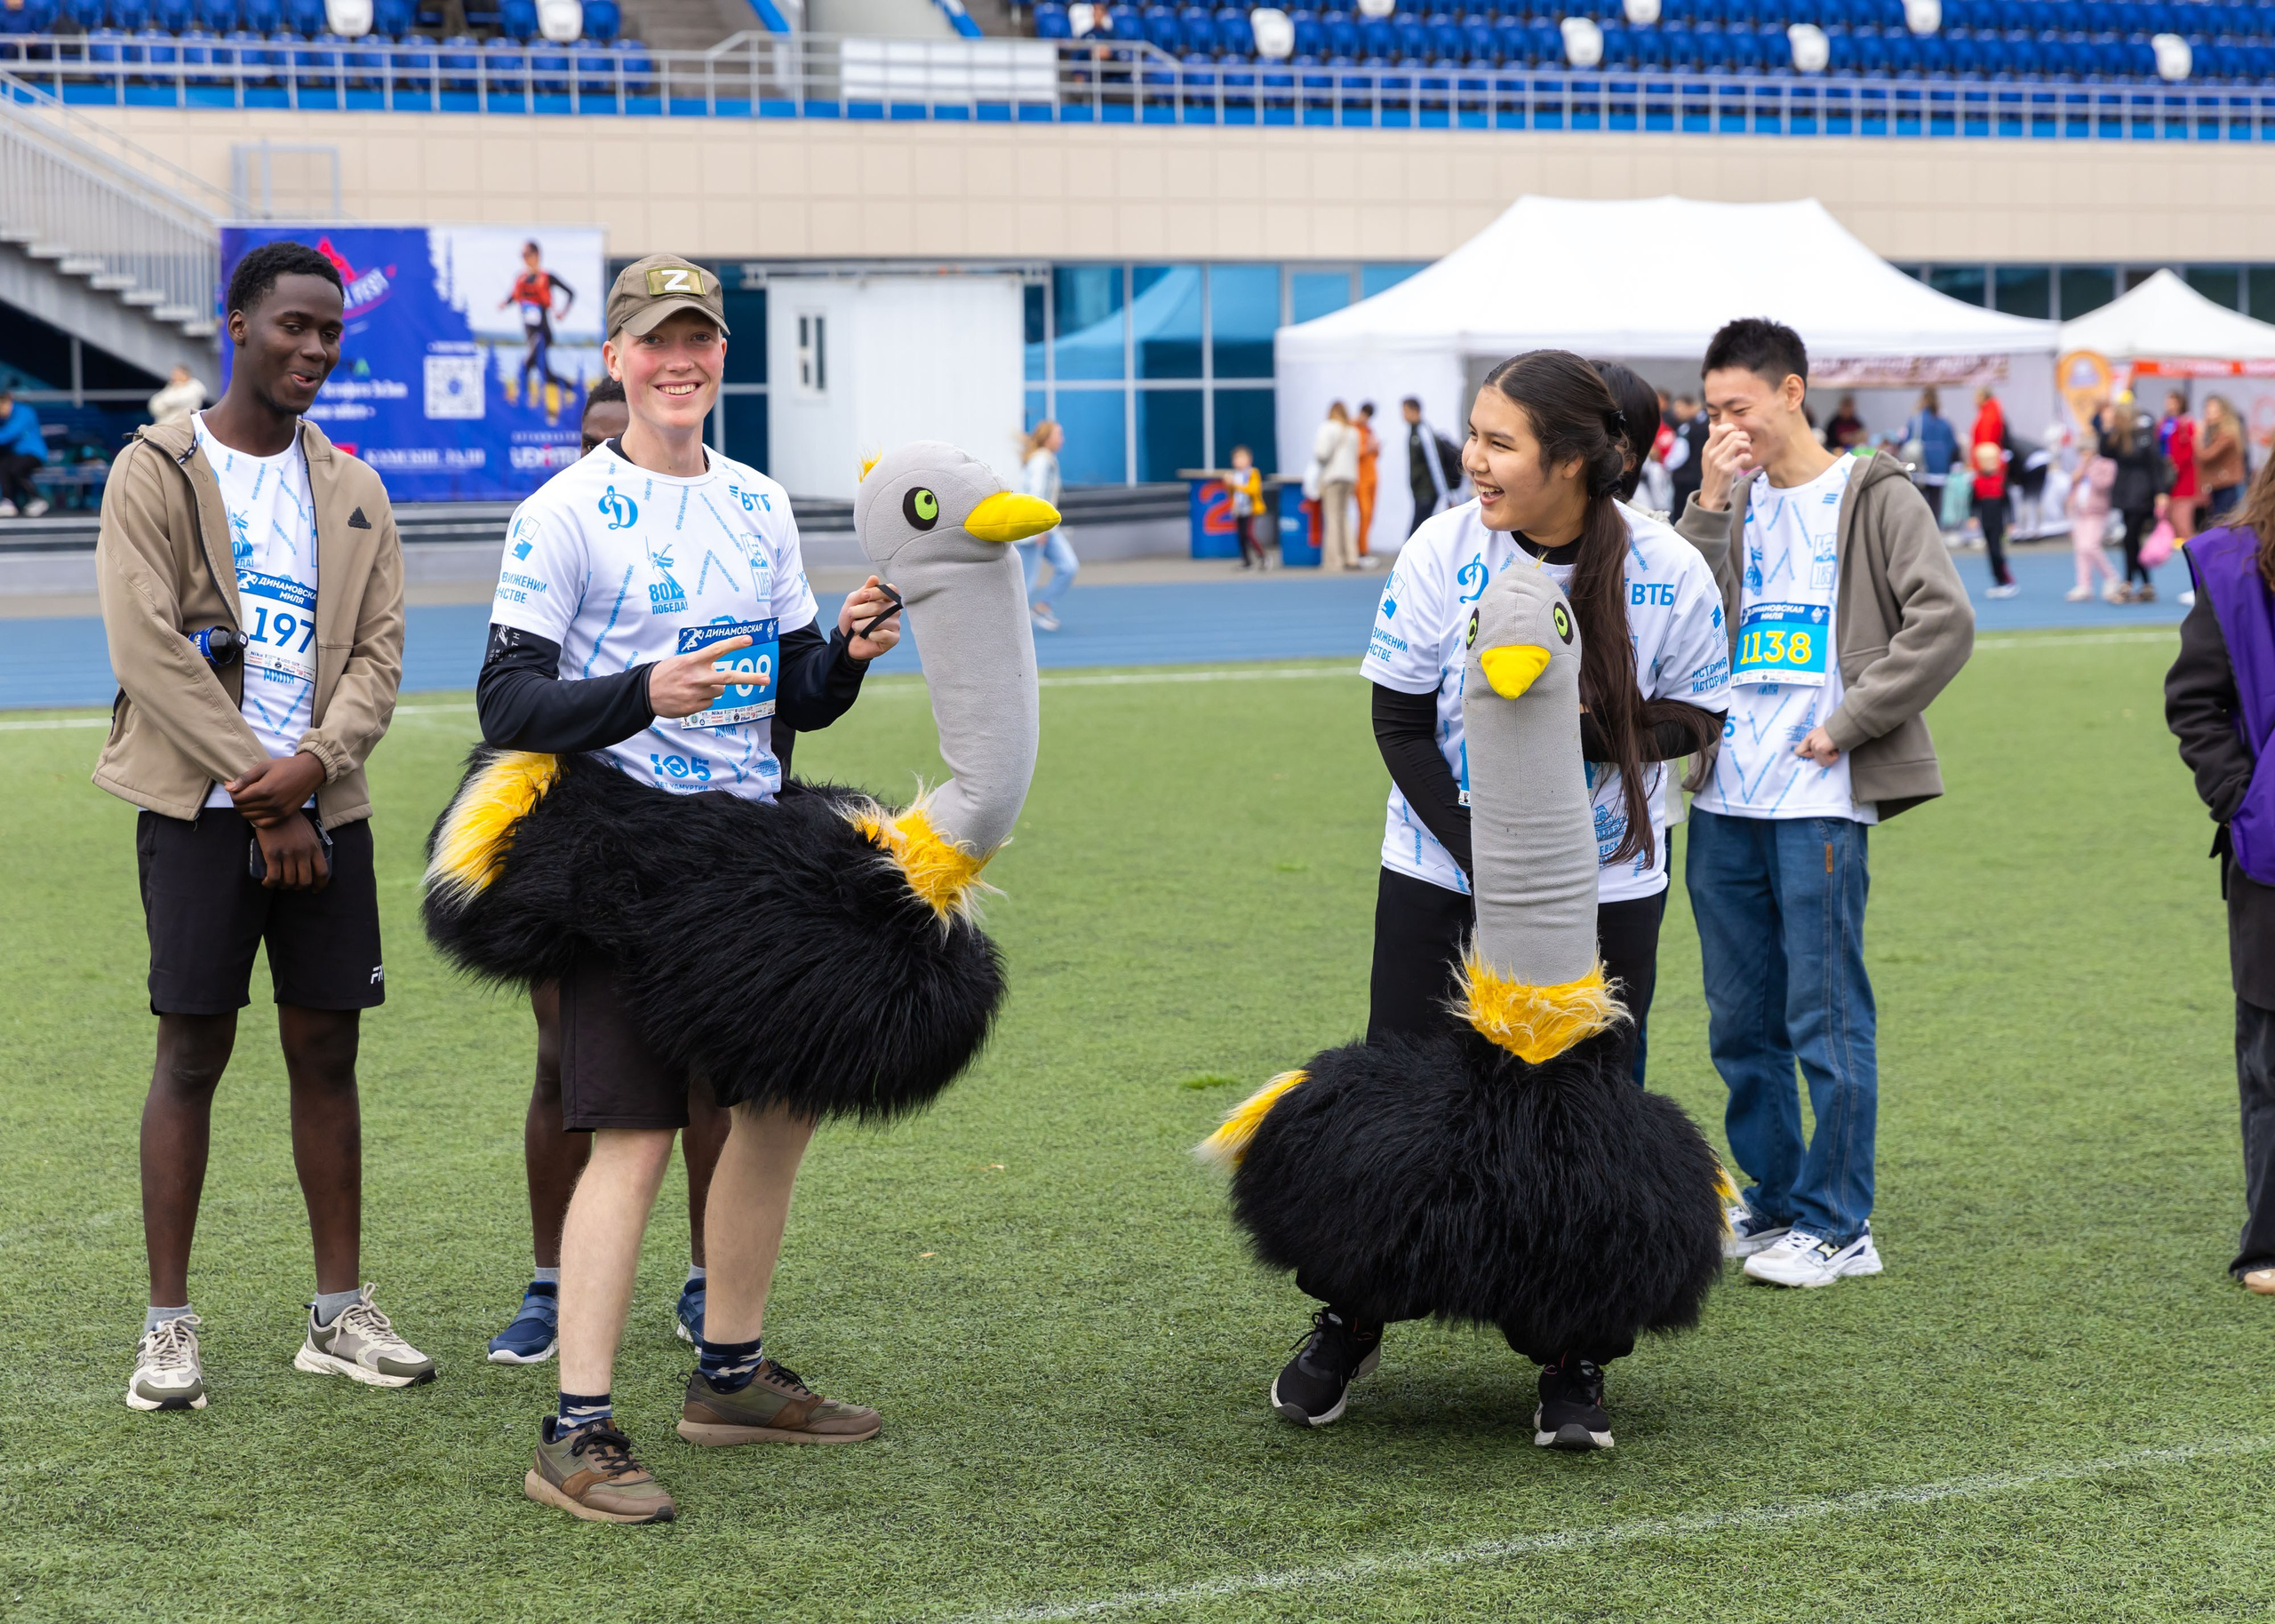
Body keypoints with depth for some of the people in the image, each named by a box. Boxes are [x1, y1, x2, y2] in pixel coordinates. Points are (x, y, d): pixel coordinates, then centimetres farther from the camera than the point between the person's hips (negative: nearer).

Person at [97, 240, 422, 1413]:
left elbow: (378, 651, 7)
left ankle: (340, 1315, 13)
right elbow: (147, 650, -9)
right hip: (199, 807, -4)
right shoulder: (157, 470, -2)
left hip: (321, 807, 4)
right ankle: (168, 1326, 3)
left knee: (326, 1050, 6)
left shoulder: (352, 492, 13)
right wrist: (262, 792, -12)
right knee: (193, 1052, -3)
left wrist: (314, 765, -12)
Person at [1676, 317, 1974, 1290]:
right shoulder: (1733, 504, 14)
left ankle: (1838, 1226, 6)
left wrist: (1847, 725, -12)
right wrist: (1710, 505, -7)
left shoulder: (1874, 498, -2)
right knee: (1740, 1024, 11)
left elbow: (1943, 624, -11)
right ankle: (1774, 1203, 24)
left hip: (1819, 804, -6)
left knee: (1827, 1021, -2)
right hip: (1724, 801, 6)